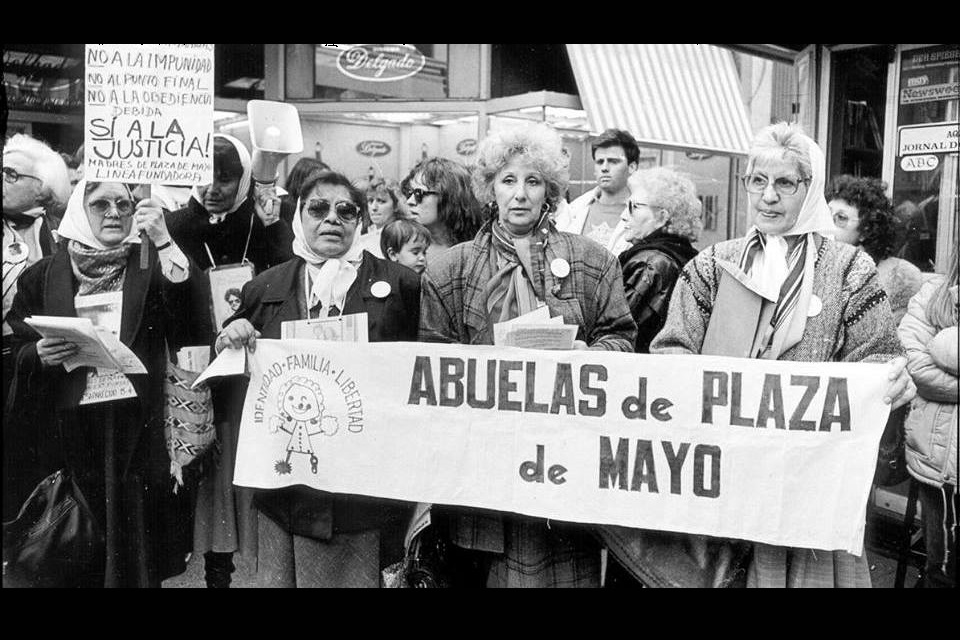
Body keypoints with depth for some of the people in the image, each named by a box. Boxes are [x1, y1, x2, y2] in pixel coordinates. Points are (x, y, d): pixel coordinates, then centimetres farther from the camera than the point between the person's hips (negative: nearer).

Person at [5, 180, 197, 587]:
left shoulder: (152, 264, 6)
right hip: (72, 422, 1)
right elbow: (17, 350, 12)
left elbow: (187, 318, -11)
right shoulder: (44, 274, 10)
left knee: (134, 534, 0)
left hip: (138, 420, -1)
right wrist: (40, 354, -11)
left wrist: (164, 242, -16)